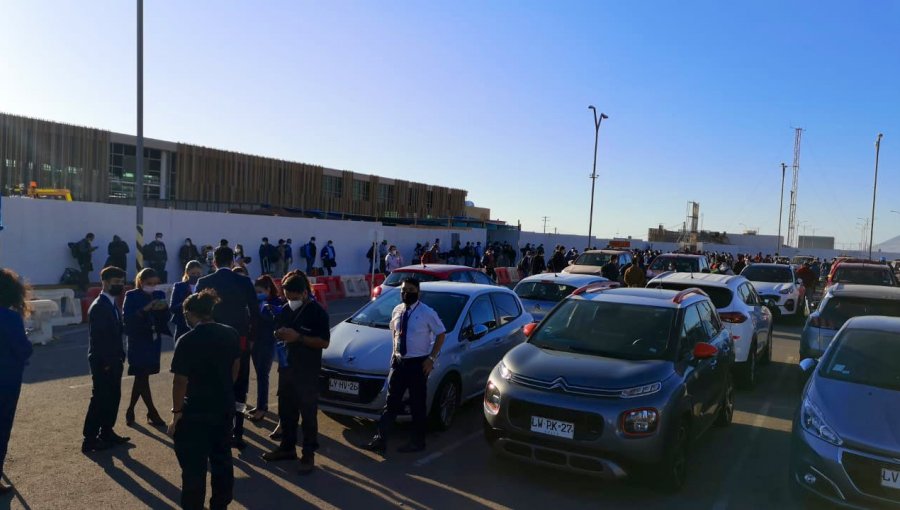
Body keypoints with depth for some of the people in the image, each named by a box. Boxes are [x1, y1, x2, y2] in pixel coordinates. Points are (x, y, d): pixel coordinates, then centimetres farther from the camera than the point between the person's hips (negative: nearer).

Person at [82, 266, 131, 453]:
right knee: (100, 399, -2)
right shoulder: (98, 307, -17)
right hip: (103, 363, -9)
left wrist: (120, 357, 11)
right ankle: (89, 440, 6)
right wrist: (105, 363, -19)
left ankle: (107, 433, 24)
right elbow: (96, 338, -20)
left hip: (113, 361, 9)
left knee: (113, 397, 14)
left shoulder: (112, 304, 11)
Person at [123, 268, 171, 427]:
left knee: (141, 377, 11)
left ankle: (130, 411, 26)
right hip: (138, 342, -4)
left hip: (154, 341, 4)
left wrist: (164, 308, -16)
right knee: (142, 377, -3)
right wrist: (145, 309, -26)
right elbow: (127, 319, -15)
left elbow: (165, 319, 4)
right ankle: (152, 413, 5)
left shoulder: (159, 295, 5)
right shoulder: (131, 296, -6)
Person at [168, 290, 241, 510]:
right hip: (224, 406, 6)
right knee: (221, 458, 18)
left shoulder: (186, 341, -17)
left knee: (194, 465, 6)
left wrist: (176, 412, -7)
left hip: (195, 411, -6)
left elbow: (181, 381, -17)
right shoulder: (231, 334, 0)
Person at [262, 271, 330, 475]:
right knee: (285, 411, 15)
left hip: (308, 372, -6)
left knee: (308, 413, 0)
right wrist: (280, 335, -6)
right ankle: (287, 447, 30)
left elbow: (324, 342, -15)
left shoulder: (317, 312, -12)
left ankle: (309, 454, 9)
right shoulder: (286, 310, 7)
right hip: (287, 368, 7)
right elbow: (278, 333, 18)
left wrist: (298, 337, -23)